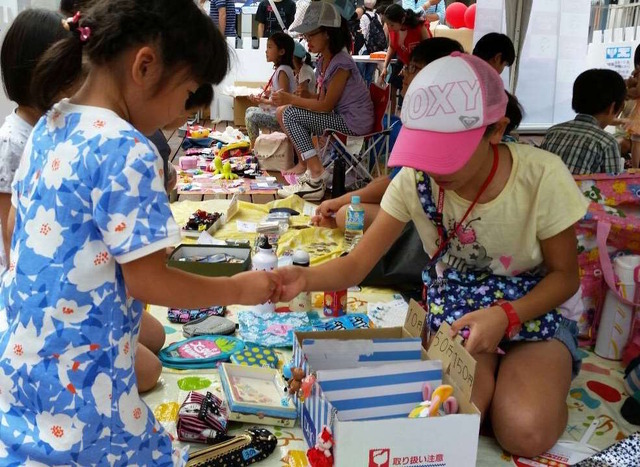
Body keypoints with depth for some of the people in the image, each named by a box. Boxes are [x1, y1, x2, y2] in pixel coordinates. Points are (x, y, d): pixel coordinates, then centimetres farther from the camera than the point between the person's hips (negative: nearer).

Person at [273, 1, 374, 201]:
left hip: (354, 122, -9)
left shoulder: (341, 63, -18)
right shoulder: (323, 61, 9)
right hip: (339, 116, 9)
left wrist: (291, 99, -16)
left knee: (291, 115, -16)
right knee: (284, 113, 6)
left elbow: (327, 105, -19)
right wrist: (291, 98, -6)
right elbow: (321, 99, 8)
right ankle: (308, 165, 7)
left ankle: (315, 182, -18)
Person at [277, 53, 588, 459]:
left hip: (535, 307, -1)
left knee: (526, 432, -26)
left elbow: (564, 275, -10)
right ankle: (494, 372, 6)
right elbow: (357, 264, -16)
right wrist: (305, 278, -38)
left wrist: (505, 316, -28)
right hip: (456, 308, 2)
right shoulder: (415, 180, -17)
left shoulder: (541, 176, -23)